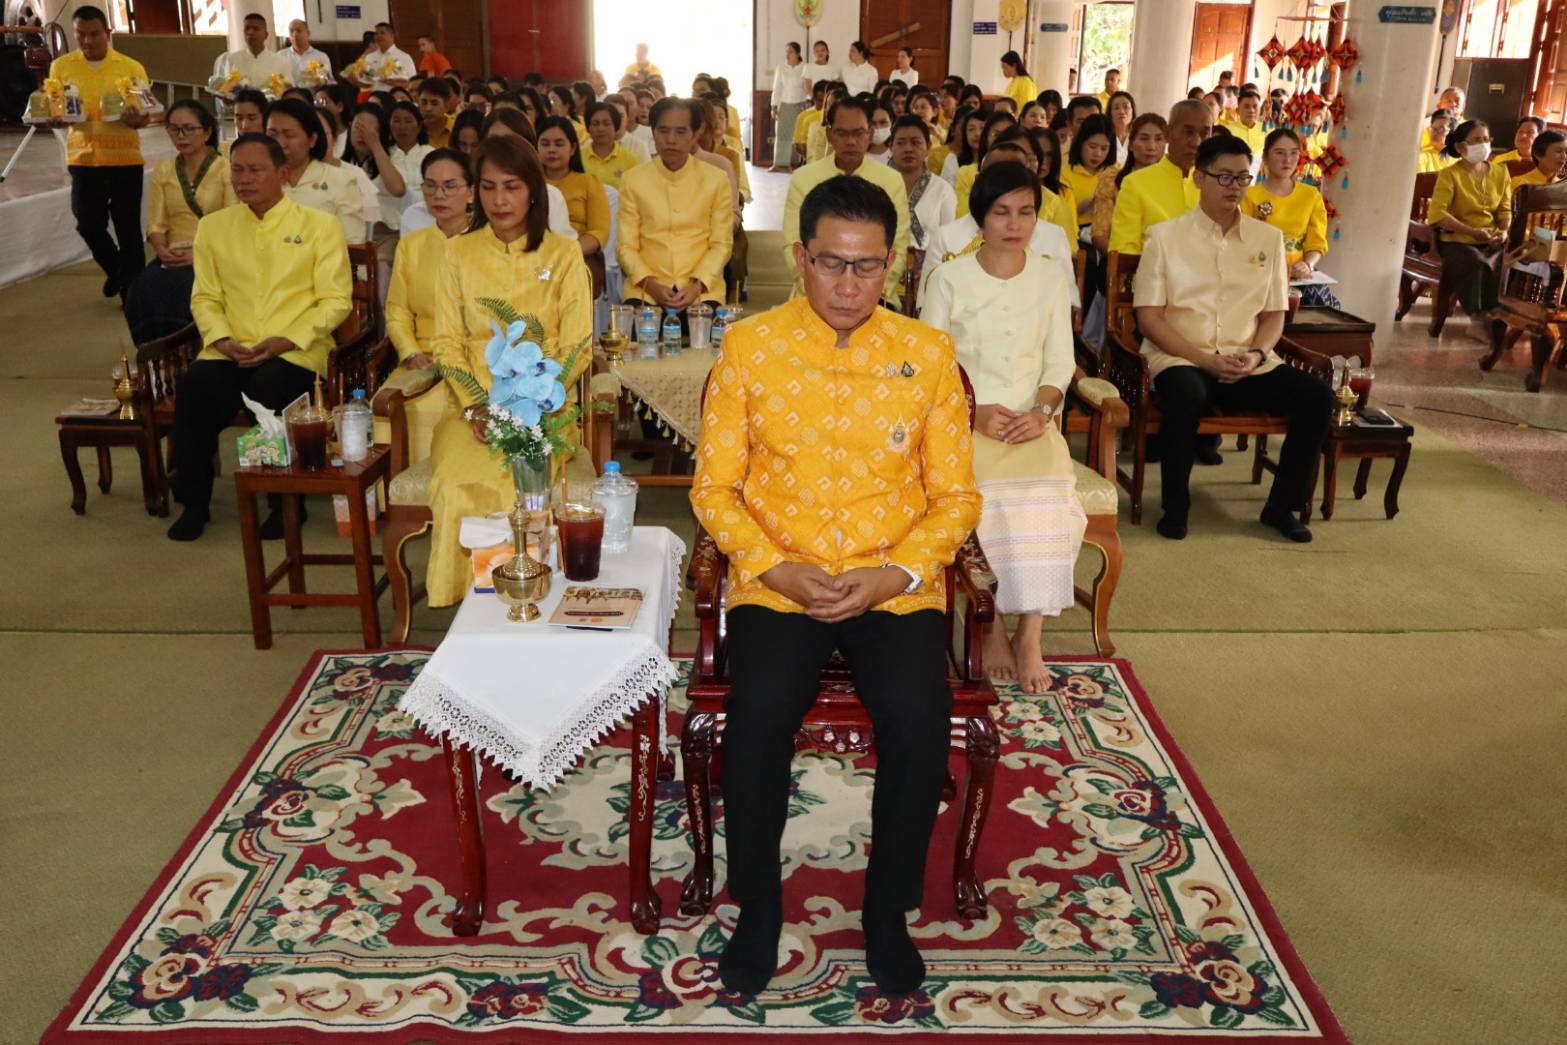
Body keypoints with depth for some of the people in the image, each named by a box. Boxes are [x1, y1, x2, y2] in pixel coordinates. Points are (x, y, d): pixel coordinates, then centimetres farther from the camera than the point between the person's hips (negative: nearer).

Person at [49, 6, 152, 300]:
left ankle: (132, 289, 14)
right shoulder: (61, 66, 4)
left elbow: (144, 116, 0)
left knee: (127, 227, 2)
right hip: (83, 157, 2)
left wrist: (134, 119, -24)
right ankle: (115, 270, 30)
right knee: (88, 224, 3)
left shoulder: (131, 67, -1)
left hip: (124, 158, -2)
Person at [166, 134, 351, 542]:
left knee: (271, 387, -35)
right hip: (230, 351, 3)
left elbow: (335, 301, -1)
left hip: (295, 352, -3)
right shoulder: (213, 226, 18)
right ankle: (194, 502, -9)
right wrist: (221, 338, -7)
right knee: (195, 387, -28)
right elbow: (204, 298, 14)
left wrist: (288, 340, -14)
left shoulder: (319, 226, 7)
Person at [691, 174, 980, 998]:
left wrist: (897, 571, -12)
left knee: (920, 721, -25)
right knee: (757, 717, -27)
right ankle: (757, 907, -1)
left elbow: (957, 496, 5)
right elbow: (714, 485, 2)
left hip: (895, 583, 1)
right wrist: (773, 566, -13)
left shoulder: (928, 353, 4)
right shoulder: (749, 345, 1)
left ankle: (887, 909, 1)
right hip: (777, 581, 0)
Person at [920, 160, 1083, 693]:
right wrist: (975, 412, -17)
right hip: (965, 419, -2)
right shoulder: (949, 278, 3)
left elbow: (1060, 361, 8)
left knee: (1047, 498, -28)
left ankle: (1030, 633, -16)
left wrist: (1042, 410, -12)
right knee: (988, 498, -30)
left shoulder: (1052, 279, 12)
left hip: (1032, 422, 2)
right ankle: (992, 627, -12)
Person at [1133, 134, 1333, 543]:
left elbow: (1274, 315, 14)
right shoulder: (1165, 236, 0)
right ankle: (1175, 506, -15)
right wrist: (1206, 359, -16)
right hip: (1180, 358, -4)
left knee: (1316, 395, -19)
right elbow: (1149, 318, -5)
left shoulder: (1268, 238, 11)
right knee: (1186, 397, -38)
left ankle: (1281, 505, 0)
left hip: (1248, 364, 4)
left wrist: (1255, 354, -8)